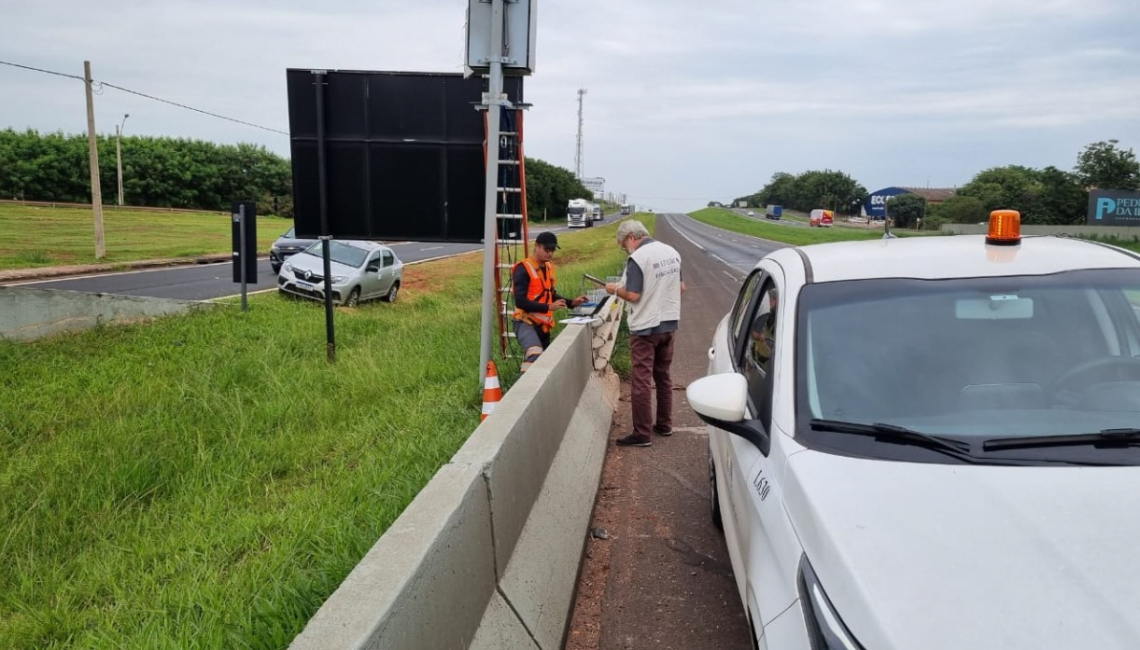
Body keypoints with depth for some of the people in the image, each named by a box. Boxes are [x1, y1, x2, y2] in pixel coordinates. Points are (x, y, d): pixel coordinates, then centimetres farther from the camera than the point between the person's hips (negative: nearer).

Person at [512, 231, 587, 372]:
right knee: (535, 354, -33)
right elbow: (520, 301, -21)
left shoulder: (549, 267, 12)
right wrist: (548, 307, -27)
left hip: (543, 324, 9)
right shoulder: (523, 269, -14)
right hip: (526, 322, -9)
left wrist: (571, 303, 8)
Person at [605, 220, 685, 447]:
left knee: (642, 381, -2)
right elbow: (681, 287, 14)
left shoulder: (638, 258, -17)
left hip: (645, 327, -8)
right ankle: (664, 424, 27)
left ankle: (642, 434, 2)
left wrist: (615, 289, -4)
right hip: (669, 323, 8)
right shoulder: (672, 252, 6)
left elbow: (633, 295, -21)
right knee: (663, 376, 18)